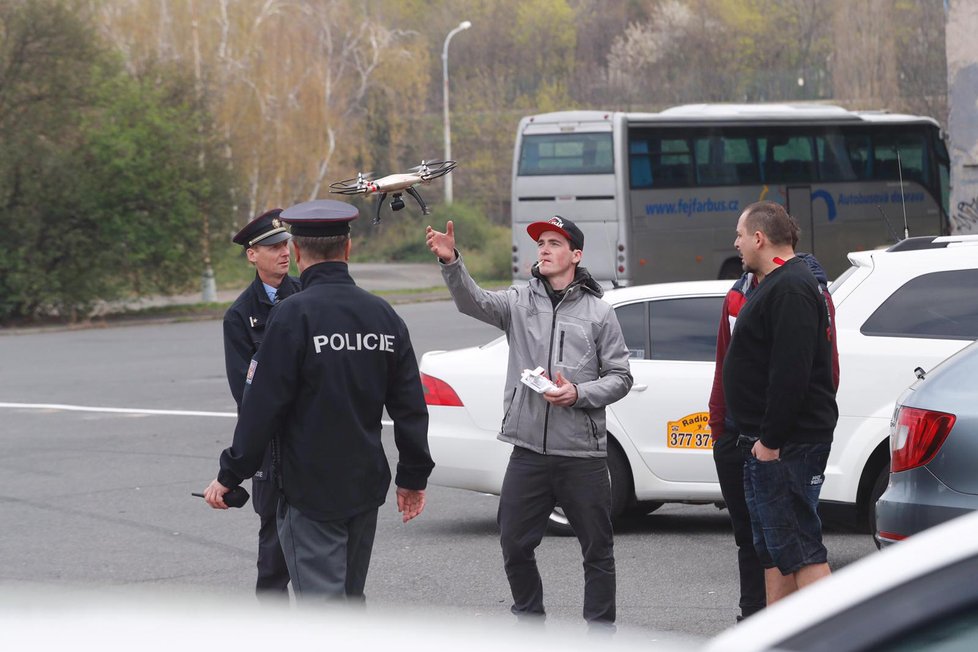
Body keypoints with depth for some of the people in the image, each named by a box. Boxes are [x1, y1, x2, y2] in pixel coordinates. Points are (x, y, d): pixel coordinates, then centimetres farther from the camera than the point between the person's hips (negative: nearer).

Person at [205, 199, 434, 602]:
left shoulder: (293, 315, -15)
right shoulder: (383, 315, 5)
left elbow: (263, 406, -15)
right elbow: (410, 406, 10)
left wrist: (230, 476, -7)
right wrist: (414, 476, 20)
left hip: (311, 491, -6)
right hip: (366, 487, 6)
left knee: (322, 601, -7)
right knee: (350, 596, 19)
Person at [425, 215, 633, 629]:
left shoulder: (598, 312, 3)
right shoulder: (519, 303, 6)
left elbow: (620, 377, 4)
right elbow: (473, 301, -13)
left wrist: (579, 393, -14)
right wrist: (451, 263, -32)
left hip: (582, 455, -2)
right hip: (528, 452, 2)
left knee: (597, 549, 5)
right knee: (514, 544, 7)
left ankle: (600, 630, 15)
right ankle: (529, 619, 25)